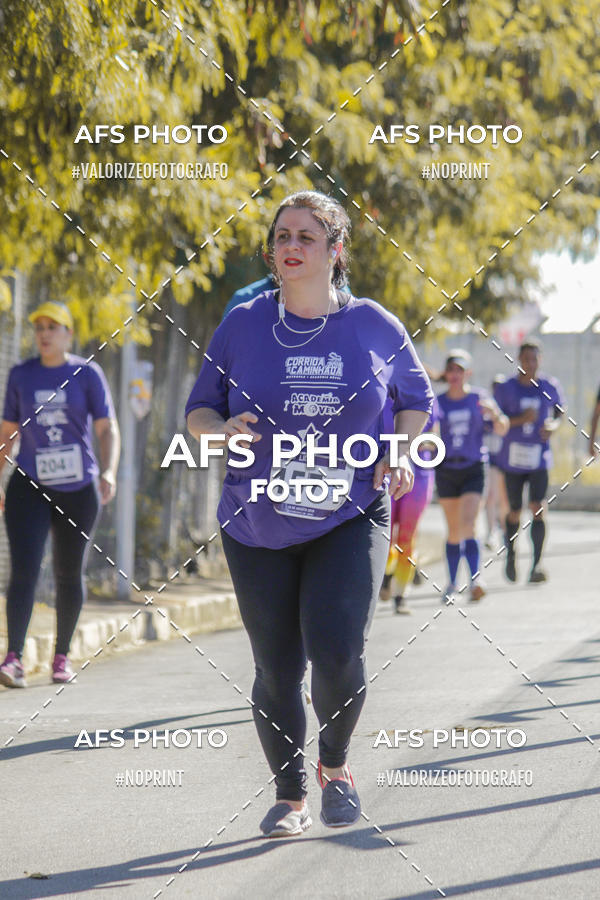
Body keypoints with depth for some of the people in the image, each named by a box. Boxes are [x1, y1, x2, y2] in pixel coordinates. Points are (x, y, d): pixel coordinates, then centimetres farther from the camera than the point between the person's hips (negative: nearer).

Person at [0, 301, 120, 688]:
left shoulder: (87, 374, 0)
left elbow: (108, 428, -3)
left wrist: (109, 472, -18)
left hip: (78, 488, 0)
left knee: (70, 575, 8)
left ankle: (62, 655, 21)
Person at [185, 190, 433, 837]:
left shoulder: (374, 327, 1)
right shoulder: (241, 327, 1)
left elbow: (416, 399, 15)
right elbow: (198, 412, 8)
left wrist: (402, 454, -4)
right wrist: (224, 429, -15)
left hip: (350, 520, -1)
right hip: (258, 527, 1)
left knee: (337, 651, -19)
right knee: (277, 669, 4)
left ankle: (335, 765, 10)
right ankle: (289, 796, 24)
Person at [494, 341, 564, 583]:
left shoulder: (550, 387, 1)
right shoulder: (506, 389, -2)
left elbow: (559, 411, 17)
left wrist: (553, 426, -5)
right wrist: (520, 419, -20)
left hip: (539, 456, 0)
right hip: (513, 456, 0)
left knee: (538, 508, -16)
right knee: (514, 511, 8)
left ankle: (536, 565, -19)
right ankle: (510, 556, 34)